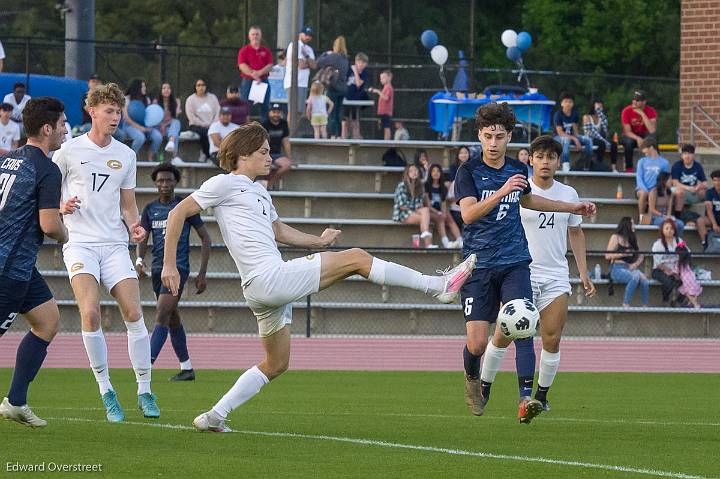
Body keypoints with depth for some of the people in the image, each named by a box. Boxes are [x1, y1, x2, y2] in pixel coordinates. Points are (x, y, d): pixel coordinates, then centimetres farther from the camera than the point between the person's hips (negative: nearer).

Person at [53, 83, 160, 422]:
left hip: (115, 244, 3)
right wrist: (61, 206, -11)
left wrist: (134, 225, -1)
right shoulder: (70, 150, 1)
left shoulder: (126, 155, 12)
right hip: (80, 242, -3)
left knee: (133, 313, -8)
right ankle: (105, 389, -8)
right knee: (90, 312, -19)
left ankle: (145, 390, 3)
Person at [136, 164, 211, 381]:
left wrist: (202, 273, -1)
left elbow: (205, 238, 4)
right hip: (158, 267, 6)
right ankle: (186, 368, 20)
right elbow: (142, 239, 10)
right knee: (173, 319, 11)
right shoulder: (150, 209, 11)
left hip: (178, 267, -6)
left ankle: (147, 364, -28)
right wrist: (139, 260, -13)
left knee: (163, 314, -19)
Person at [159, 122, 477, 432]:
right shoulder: (224, 184, -4)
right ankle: (437, 285, -3)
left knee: (276, 364, 17)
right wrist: (169, 265, -10)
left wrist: (319, 241, 27)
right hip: (268, 277, -11)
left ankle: (215, 416, 14)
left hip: (267, 289, 11)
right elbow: (178, 213, -5)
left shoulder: (259, 192, 23)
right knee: (356, 258, -7)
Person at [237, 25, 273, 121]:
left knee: (265, 107, 2)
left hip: (263, 81, 2)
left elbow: (270, 65, 1)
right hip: (248, 81, -2)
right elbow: (242, 66, -7)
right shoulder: (244, 50, 4)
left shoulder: (266, 51, 10)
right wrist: (253, 75, -20)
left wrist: (259, 73, -16)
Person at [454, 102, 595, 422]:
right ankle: (472, 378, 28)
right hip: (479, 265, -3)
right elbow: (468, 214, -21)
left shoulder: (517, 170, 8)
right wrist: (502, 191, -34)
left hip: (514, 263, 3)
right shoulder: (469, 171, -6)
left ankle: (526, 398, -21)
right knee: (477, 343, -6)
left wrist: (572, 208, 37)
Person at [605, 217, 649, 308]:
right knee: (635, 277, -34)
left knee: (644, 279, -26)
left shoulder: (632, 239, 21)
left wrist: (636, 264, -1)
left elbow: (640, 256, 20)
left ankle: (645, 307, -26)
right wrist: (623, 254, -12)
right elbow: (608, 256, -3)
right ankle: (625, 305, -29)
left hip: (631, 268, 5)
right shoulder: (616, 237, 4)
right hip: (617, 269, -5)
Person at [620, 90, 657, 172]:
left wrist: (642, 114, -30)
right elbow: (627, 131, -17)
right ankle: (629, 168, -24)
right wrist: (637, 138, -37)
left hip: (644, 136, 1)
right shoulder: (626, 111, -15)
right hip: (631, 136, -1)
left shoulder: (651, 111, -14)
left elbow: (652, 130, -28)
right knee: (629, 141, -37)